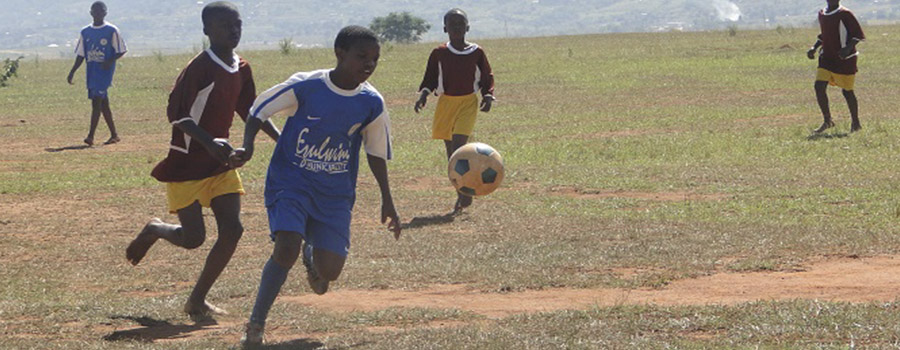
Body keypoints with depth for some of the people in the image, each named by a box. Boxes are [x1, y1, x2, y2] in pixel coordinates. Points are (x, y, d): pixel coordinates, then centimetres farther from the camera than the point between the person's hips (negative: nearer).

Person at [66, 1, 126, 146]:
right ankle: (114, 135, 19)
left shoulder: (112, 30, -4)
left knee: (97, 101, -15)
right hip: (91, 71, 6)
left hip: (105, 70, -6)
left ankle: (91, 136, -19)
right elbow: (81, 55, 15)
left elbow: (121, 51, -2)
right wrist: (72, 72, 8)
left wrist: (110, 61, -19)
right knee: (103, 104, 10)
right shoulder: (85, 32, 11)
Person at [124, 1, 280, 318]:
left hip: (221, 162, 7)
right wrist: (209, 142, -32)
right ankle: (153, 231, 29)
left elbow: (250, 111, 19)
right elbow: (175, 113, -20)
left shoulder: (241, 70, 6)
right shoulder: (200, 68, -18)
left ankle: (197, 300, 6)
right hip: (186, 164, -7)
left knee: (232, 229, -6)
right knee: (193, 238, -6)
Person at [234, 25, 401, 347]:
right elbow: (259, 110, -4)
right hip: (290, 181, -3)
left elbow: (376, 152, 7)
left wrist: (387, 201, 7)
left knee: (330, 270, -6)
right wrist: (247, 147, -19)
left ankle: (311, 252, 34)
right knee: (287, 249, -25)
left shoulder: (371, 104, -6)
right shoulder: (304, 86, -15)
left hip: (335, 194, 3)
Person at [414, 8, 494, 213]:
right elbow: (430, 79, 11)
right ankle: (464, 195, 16)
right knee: (451, 152, 6)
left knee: (458, 147, -19)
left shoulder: (476, 53, 0)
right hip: (445, 103, 3)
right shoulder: (439, 54, 3)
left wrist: (488, 97, -5)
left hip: (468, 103, -3)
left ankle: (463, 194, -15)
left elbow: (487, 78, 10)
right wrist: (424, 95, -7)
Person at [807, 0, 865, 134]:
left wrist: (848, 48, -27)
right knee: (819, 87, -9)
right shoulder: (822, 14, 9)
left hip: (845, 59, -6)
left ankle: (855, 123, 21)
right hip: (827, 57, 6)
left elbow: (858, 35, -11)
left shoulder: (845, 14, -11)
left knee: (847, 91, 4)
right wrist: (814, 47, 11)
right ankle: (827, 121, 3)